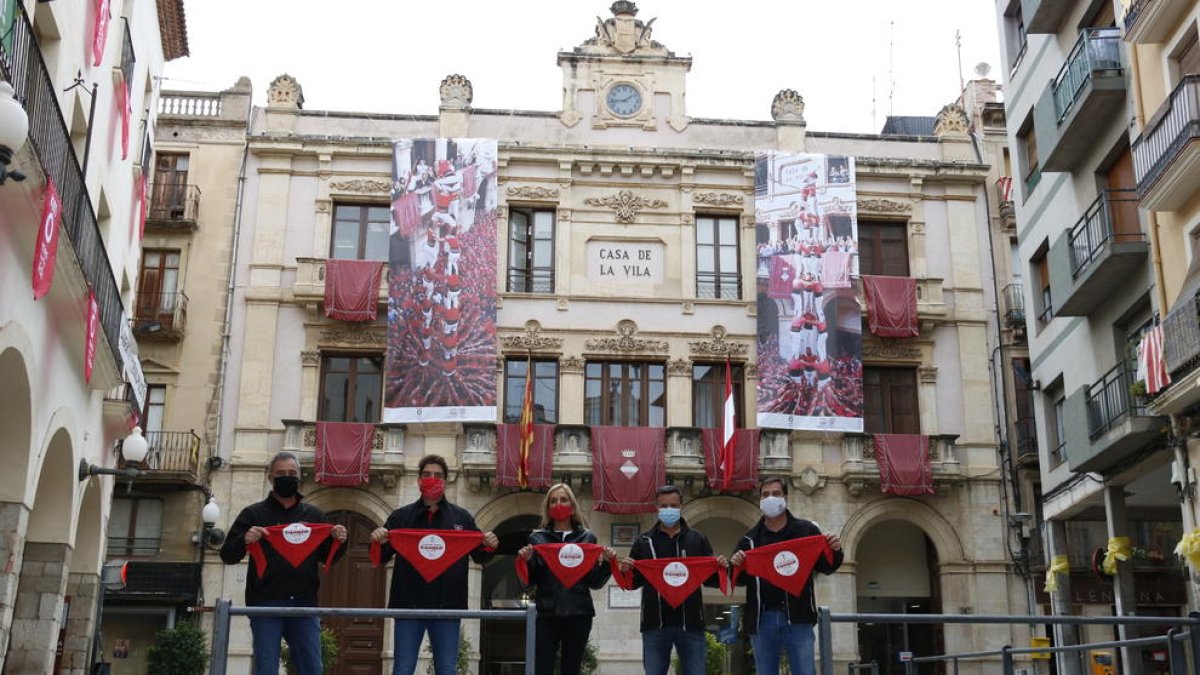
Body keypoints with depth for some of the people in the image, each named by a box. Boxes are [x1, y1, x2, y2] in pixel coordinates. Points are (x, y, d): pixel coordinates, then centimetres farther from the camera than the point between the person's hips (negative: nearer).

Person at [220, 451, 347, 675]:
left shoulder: (314, 514, 15)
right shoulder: (253, 514, 8)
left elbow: (327, 556, 15)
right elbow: (228, 555, 3)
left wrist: (339, 541, -6)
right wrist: (244, 540, -18)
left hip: (304, 604, 2)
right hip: (266, 604, -2)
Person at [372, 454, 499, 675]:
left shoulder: (461, 517, 9)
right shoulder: (400, 516, 8)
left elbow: (479, 557, 12)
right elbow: (382, 558, 7)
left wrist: (489, 547, -10)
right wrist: (379, 543, -15)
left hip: (447, 606, 0)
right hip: (408, 605, 0)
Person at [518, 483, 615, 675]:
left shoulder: (587, 537, 10)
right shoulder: (538, 537, 8)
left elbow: (594, 583, 8)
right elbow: (529, 583, 3)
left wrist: (605, 562, -9)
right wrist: (526, 560, -15)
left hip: (578, 613, 1)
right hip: (547, 613, -1)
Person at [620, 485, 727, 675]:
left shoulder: (697, 539, 9)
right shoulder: (644, 541, 8)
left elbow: (711, 580, 11)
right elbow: (634, 582, 10)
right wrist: (625, 571, -11)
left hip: (690, 624, 0)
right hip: (655, 625, 0)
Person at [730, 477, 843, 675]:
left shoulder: (806, 530, 6)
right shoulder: (751, 539, 10)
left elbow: (825, 567, 11)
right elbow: (739, 580, 13)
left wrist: (835, 551, -10)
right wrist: (735, 565, -9)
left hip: (797, 616, -2)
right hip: (762, 618, 2)